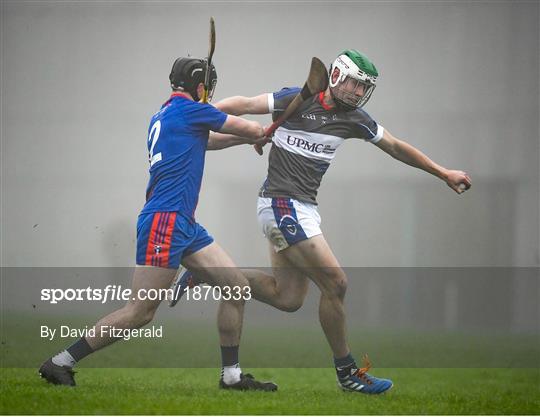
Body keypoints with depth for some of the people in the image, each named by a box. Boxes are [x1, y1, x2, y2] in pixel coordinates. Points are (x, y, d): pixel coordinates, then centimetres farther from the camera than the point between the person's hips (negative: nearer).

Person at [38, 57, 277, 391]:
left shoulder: (162, 117, 19)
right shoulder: (190, 110, -6)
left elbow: (208, 140, 38)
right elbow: (252, 130, 4)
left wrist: (249, 137, 31)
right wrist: (261, 133, 25)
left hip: (184, 225, 10)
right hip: (165, 222, -10)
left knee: (237, 287, 8)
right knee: (140, 312, -10)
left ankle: (232, 375, 13)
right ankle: (60, 363, -6)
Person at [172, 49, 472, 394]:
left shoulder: (354, 118, 7)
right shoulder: (299, 100, -10)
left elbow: (395, 147, 16)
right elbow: (245, 105, -7)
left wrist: (444, 174, 18)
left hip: (303, 208, 8)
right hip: (282, 205, -8)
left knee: (288, 298, 7)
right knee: (335, 284, -9)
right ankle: (347, 371, 3)